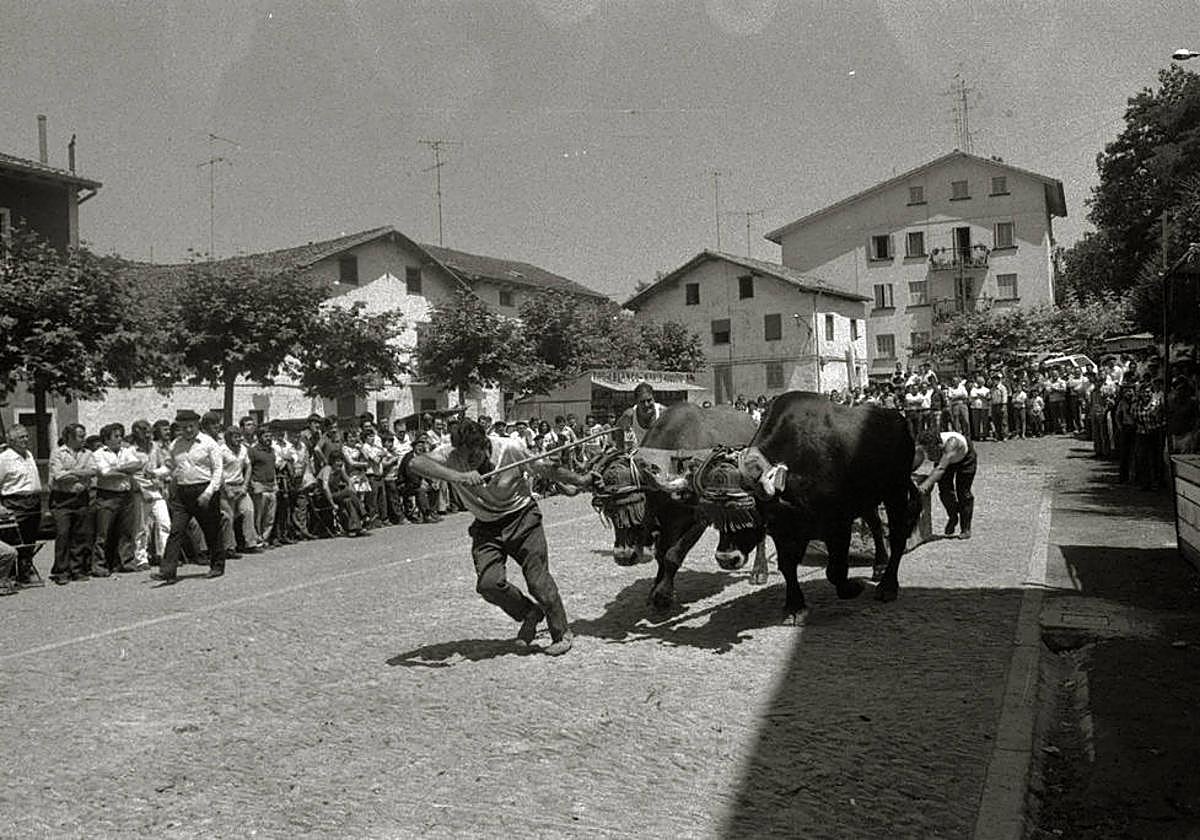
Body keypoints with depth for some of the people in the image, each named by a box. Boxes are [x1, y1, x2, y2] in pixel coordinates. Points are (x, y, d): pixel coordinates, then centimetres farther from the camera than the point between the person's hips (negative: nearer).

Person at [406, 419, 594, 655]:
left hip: (522, 518, -2)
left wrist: (581, 481, 5)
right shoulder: (449, 454, -20)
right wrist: (458, 476, -49)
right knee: (488, 583, -16)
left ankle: (561, 633, 17)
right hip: (486, 527, 2)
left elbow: (547, 469, -6)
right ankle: (529, 613, 12)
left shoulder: (511, 449, -21)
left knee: (538, 580, -7)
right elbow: (415, 463, -37)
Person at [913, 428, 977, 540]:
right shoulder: (922, 449, -33)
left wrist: (926, 484, -67)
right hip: (942, 458, 4)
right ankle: (952, 518, 19)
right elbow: (912, 465, -35)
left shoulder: (951, 443, -48)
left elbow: (941, 468, -56)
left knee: (963, 491, -8)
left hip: (964, 456, -4)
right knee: (944, 489, -7)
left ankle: (966, 528, 5)